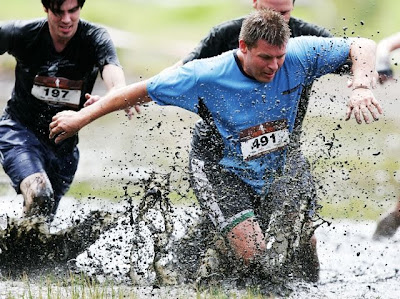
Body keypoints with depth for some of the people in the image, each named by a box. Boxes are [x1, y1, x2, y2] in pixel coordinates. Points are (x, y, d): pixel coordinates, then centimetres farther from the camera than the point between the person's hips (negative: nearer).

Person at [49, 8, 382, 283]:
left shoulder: (298, 55, -16)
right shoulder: (208, 75, -22)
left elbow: (362, 46, -8)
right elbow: (142, 91, -13)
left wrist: (361, 88, -27)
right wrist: (81, 118, -9)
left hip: (280, 172, 4)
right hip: (228, 174, -4)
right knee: (254, 259, -22)